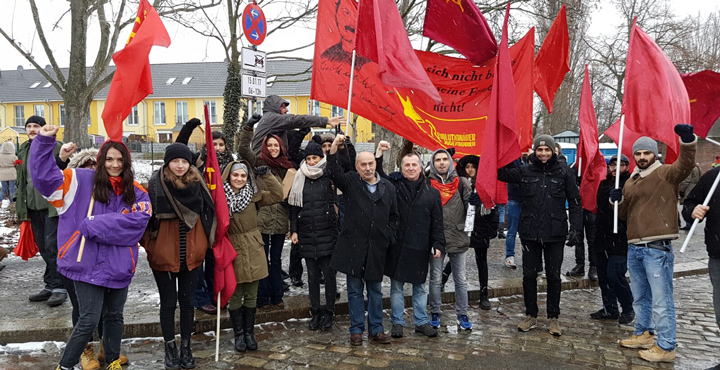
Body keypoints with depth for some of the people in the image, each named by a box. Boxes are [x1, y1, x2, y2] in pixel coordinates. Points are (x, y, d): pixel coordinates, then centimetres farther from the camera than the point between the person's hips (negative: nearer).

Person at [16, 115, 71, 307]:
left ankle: (58, 287, -1)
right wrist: (20, 204, 18)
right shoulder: (24, 150, 15)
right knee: (43, 248, 12)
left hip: (52, 206, -7)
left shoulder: (55, 147, -6)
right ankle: (50, 286, 20)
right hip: (33, 207, 7)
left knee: (52, 247, -8)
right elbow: (21, 179, 22)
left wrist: (62, 159, -35)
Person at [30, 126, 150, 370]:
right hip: (88, 264, -3)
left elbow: (136, 221, -15)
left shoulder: (136, 193, 1)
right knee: (89, 320, -3)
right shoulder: (82, 180, 0)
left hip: (119, 266, 3)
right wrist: (44, 141, -18)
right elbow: (43, 176, -7)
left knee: (114, 316, 18)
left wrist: (93, 225, -19)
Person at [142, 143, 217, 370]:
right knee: (168, 302, 10)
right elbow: (148, 216, -7)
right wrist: (149, 245, -8)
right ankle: (170, 349, 26)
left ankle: (186, 347, 28)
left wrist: (207, 244, 7)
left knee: (187, 301, 12)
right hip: (164, 254, -2)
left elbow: (207, 214, 7)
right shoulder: (156, 183, -9)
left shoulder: (197, 183, -1)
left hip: (191, 255, 2)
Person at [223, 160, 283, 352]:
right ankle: (238, 334, 24)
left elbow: (277, 195, -3)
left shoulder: (254, 195, 3)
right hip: (231, 251, -3)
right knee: (235, 296, 7)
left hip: (253, 250, 3)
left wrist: (267, 175, -8)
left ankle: (249, 333, 26)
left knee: (251, 296, 11)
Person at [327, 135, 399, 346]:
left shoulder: (388, 188, 7)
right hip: (353, 246, -2)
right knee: (355, 290, 7)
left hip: (377, 248, 2)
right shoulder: (350, 182, 1)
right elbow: (334, 172, -18)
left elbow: (394, 216, 13)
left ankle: (376, 330, 22)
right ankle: (356, 330, 17)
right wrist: (334, 149, -32)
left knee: (375, 290, 12)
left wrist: (389, 237, 3)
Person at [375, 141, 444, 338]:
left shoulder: (432, 193, 3)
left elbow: (437, 222, 5)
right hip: (397, 246, -1)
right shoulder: (394, 185, 1)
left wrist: (438, 244, 0)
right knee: (396, 286, 8)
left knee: (420, 287, 13)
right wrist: (379, 154, -14)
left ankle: (421, 322, 26)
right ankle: (397, 322, 20)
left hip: (420, 248, 1)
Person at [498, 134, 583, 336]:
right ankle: (531, 316, 23)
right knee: (529, 275, 8)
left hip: (555, 233, -1)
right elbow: (501, 173, -1)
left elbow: (575, 202, 2)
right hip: (530, 232, 1)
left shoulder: (564, 172, 0)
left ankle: (553, 318, 21)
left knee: (554, 276, 8)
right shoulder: (525, 171, 2)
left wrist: (576, 228, -6)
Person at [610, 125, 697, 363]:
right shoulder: (631, 182, 18)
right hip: (634, 248, 8)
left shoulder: (665, 174, -2)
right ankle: (643, 334, 32)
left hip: (657, 248, -8)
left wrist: (688, 140, -38)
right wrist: (618, 201, 3)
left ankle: (666, 347, 2)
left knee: (661, 299, -6)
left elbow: (686, 164, -23)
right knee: (640, 297, 19)